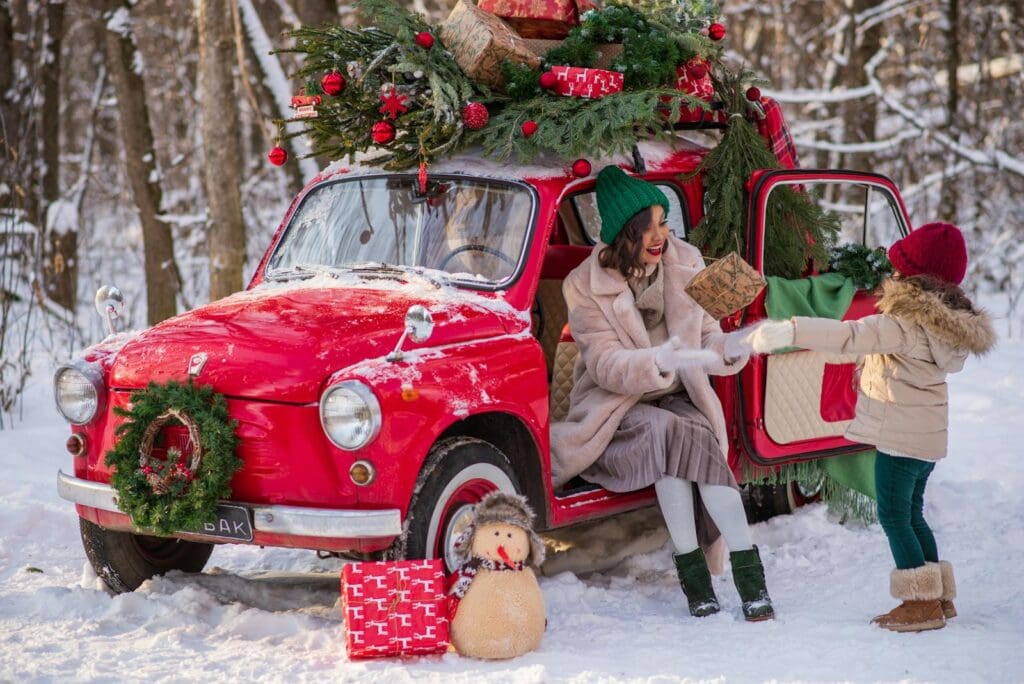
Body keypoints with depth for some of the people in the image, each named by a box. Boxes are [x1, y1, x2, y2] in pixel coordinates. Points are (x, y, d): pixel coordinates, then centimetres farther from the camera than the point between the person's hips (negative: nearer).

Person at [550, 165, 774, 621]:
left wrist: (729, 349, -23)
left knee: (700, 441, -30)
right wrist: (663, 360, -38)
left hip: (677, 398, 3)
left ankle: (747, 567, -34)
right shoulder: (586, 286, -12)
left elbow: (707, 336, 3)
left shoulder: (686, 264, 1)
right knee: (668, 430, -34)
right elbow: (607, 366, -19)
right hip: (613, 407, -3)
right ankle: (689, 566, -32)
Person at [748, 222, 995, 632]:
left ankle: (922, 601, -2)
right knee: (912, 514, 17)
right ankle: (940, 598, 21)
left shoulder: (906, 323, -21)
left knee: (894, 514, -2)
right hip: (928, 433, 9)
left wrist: (788, 332, -32)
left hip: (900, 435, -9)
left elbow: (850, 337, -30)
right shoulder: (950, 323, 7)